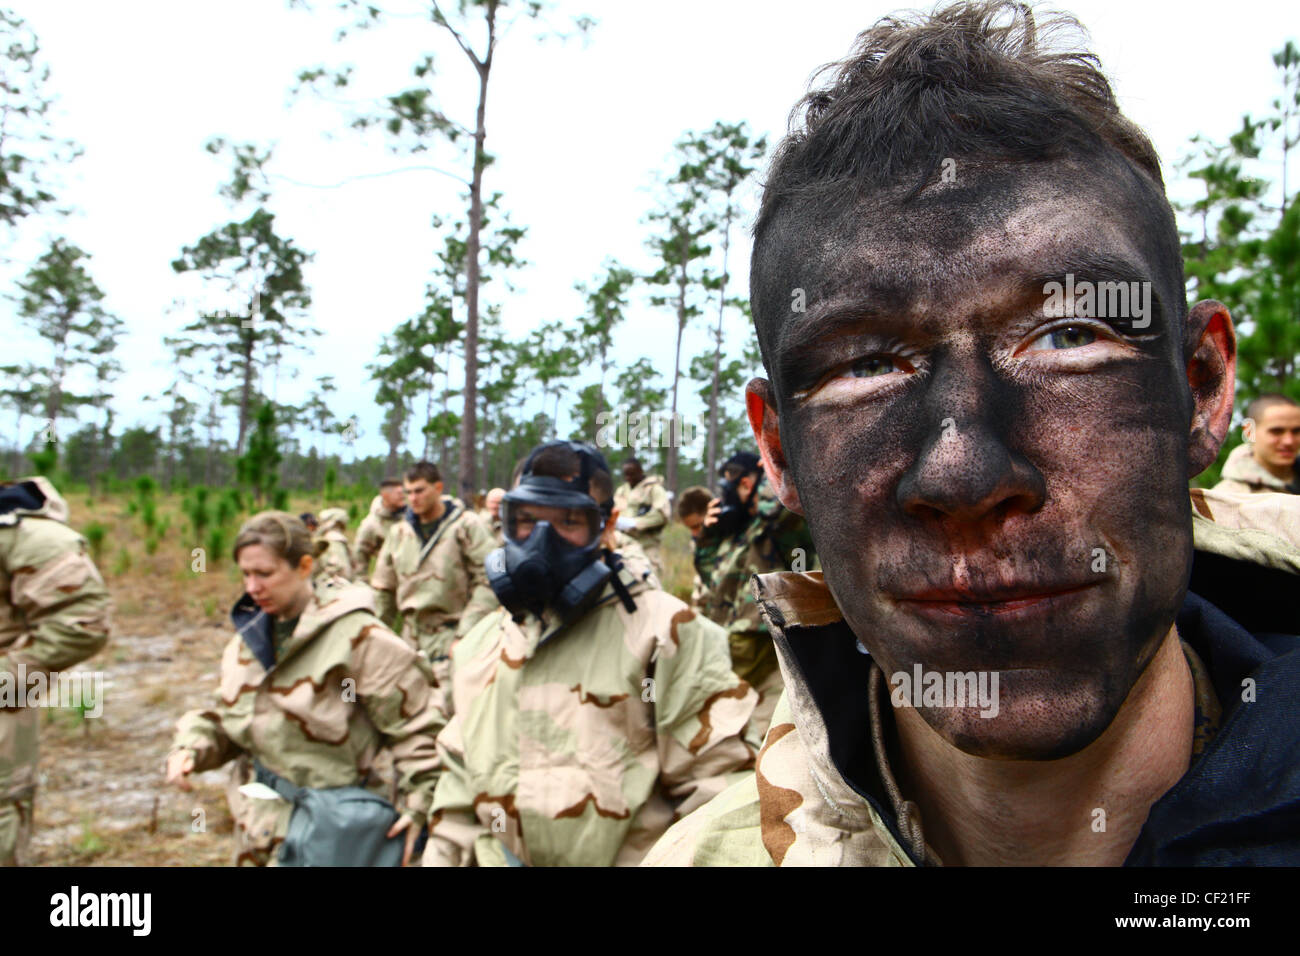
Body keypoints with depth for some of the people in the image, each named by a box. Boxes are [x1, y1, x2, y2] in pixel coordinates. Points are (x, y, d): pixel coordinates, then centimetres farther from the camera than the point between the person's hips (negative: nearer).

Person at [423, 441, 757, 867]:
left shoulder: (663, 631, -14)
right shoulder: (480, 643, 5)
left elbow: (718, 778, -15)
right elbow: (460, 776, 14)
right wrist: (443, 853, 8)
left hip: (624, 855, -5)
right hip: (499, 855, 5)